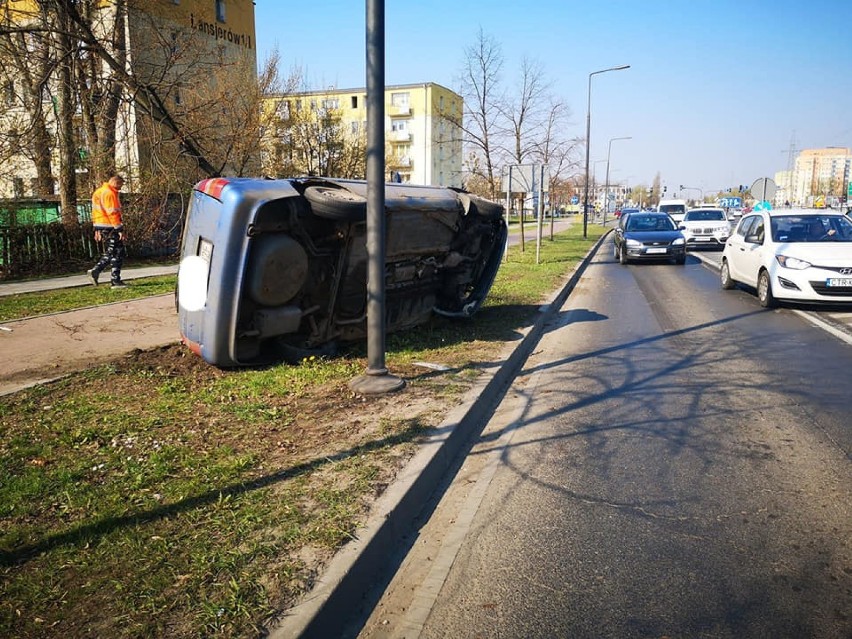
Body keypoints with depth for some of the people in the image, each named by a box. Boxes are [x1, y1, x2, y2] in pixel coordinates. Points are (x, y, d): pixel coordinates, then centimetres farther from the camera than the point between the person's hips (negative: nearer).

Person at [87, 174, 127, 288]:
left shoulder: (99, 191, 17)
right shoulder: (109, 193, -14)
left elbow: (96, 211, 20)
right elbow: (112, 213, -20)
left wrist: (97, 230, 21)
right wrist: (120, 230, -19)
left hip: (101, 227, 10)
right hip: (110, 227, -10)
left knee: (110, 253, 18)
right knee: (118, 253, -3)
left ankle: (95, 271, 10)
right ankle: (115, 281, -1)